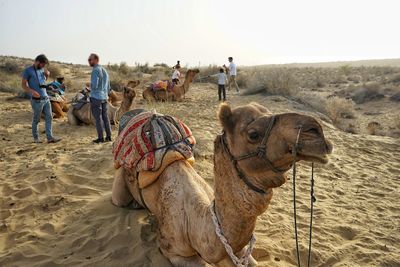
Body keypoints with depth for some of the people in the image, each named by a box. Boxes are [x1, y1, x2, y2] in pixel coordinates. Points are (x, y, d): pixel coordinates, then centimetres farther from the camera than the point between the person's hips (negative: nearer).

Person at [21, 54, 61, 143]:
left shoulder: (42, 70, 14)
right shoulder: (28, 71, -5)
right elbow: (23, 84, -8)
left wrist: (47, 75, 10)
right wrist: (32, 91, -25)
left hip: (46, 98, 6)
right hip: (37, 100, -6)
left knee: (49, 118, 0)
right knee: (36, 119, 4)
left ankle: (50, 137, 2)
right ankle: (36, 138, 19)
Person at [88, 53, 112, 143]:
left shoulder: (95, 70, -12)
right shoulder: (104, 70, 13)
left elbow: (94, 85, -20)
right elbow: (108, 87, 17)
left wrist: (90, 86, 1)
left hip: (95, 97, -7)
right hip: (104, 97, 7)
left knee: (98, 118, -2)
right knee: (105, 117, 10)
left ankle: (100, 138, 2)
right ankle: (108, 136, 14)